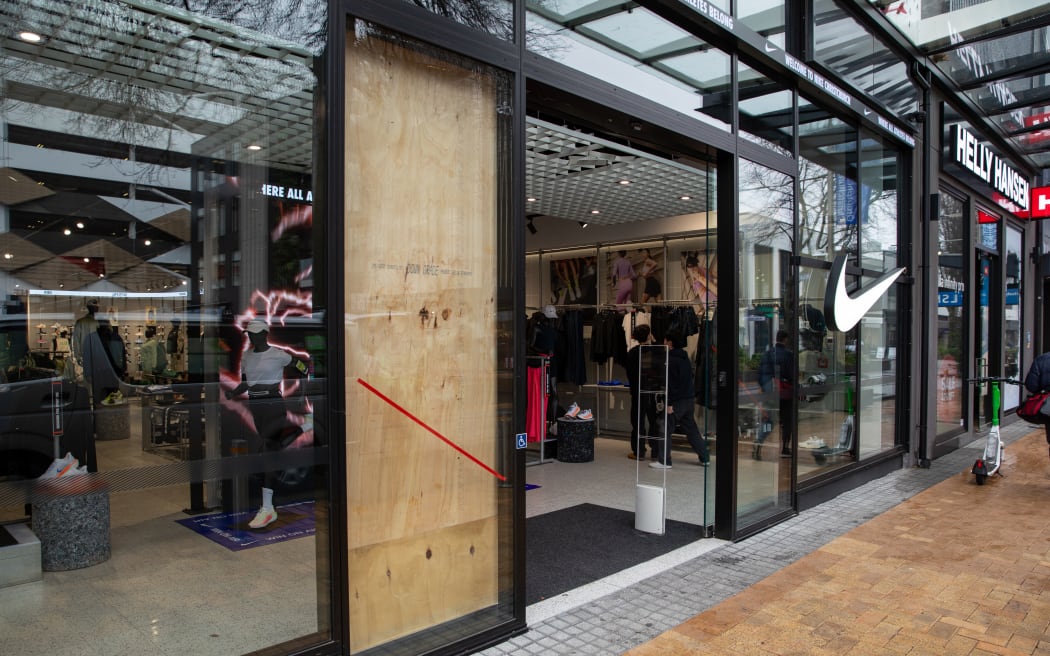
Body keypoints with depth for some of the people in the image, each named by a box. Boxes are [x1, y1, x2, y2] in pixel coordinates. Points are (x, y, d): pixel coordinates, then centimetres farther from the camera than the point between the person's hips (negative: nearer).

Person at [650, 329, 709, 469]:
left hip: (677, 400, -9)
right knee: (691, 430, 15)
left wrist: (669, 403, -18)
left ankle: (664, 461, 1)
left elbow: (670, 383, -18)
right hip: (689, 399, 9)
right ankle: (705, 457, 17)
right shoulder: (685, 358, 13)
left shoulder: (670, 360, -14)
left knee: (666, 430, -1)